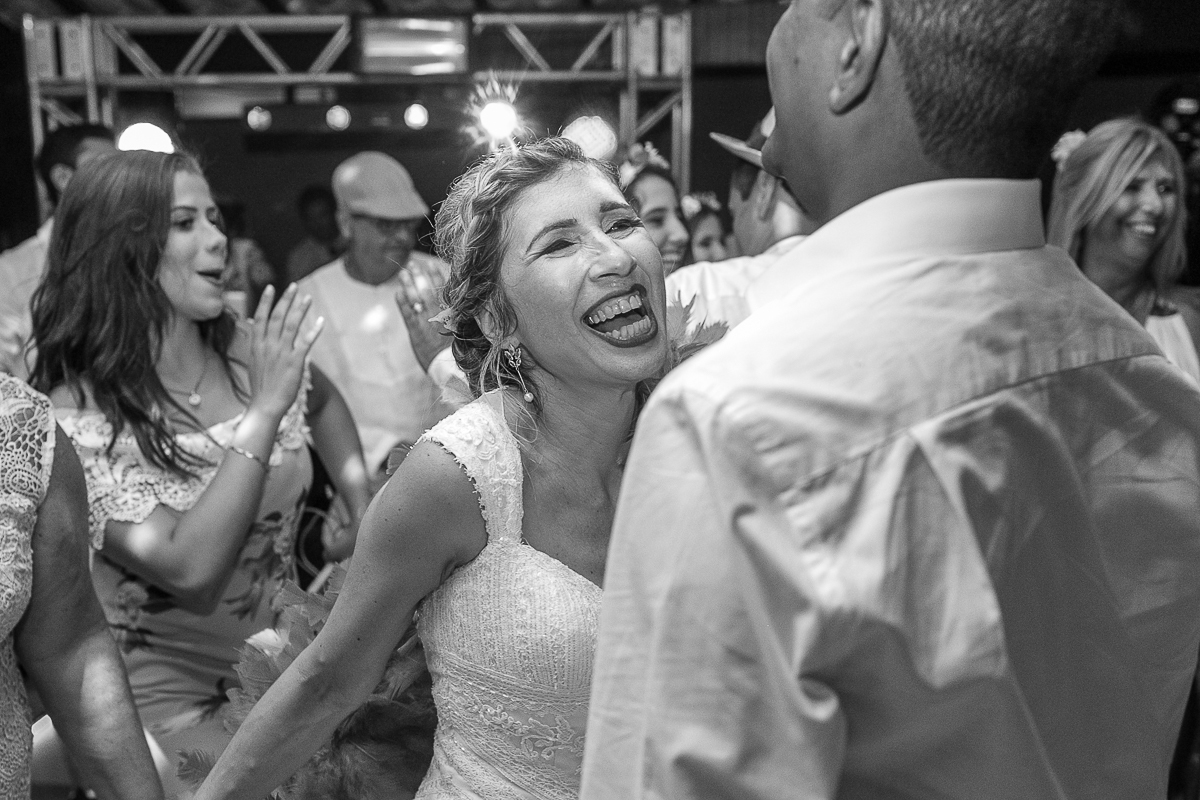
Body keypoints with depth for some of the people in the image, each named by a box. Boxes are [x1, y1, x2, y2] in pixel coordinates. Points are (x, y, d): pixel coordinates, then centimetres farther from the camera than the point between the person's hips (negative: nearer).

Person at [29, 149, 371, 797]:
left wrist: (367, 506, 5)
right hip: (166, 696, -4)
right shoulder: (77, 417, -18)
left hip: (284, 658, 5)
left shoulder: (251, 354, -5)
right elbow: (192, 570, -28)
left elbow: (322, 403, 18)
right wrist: (264, 410, -28)